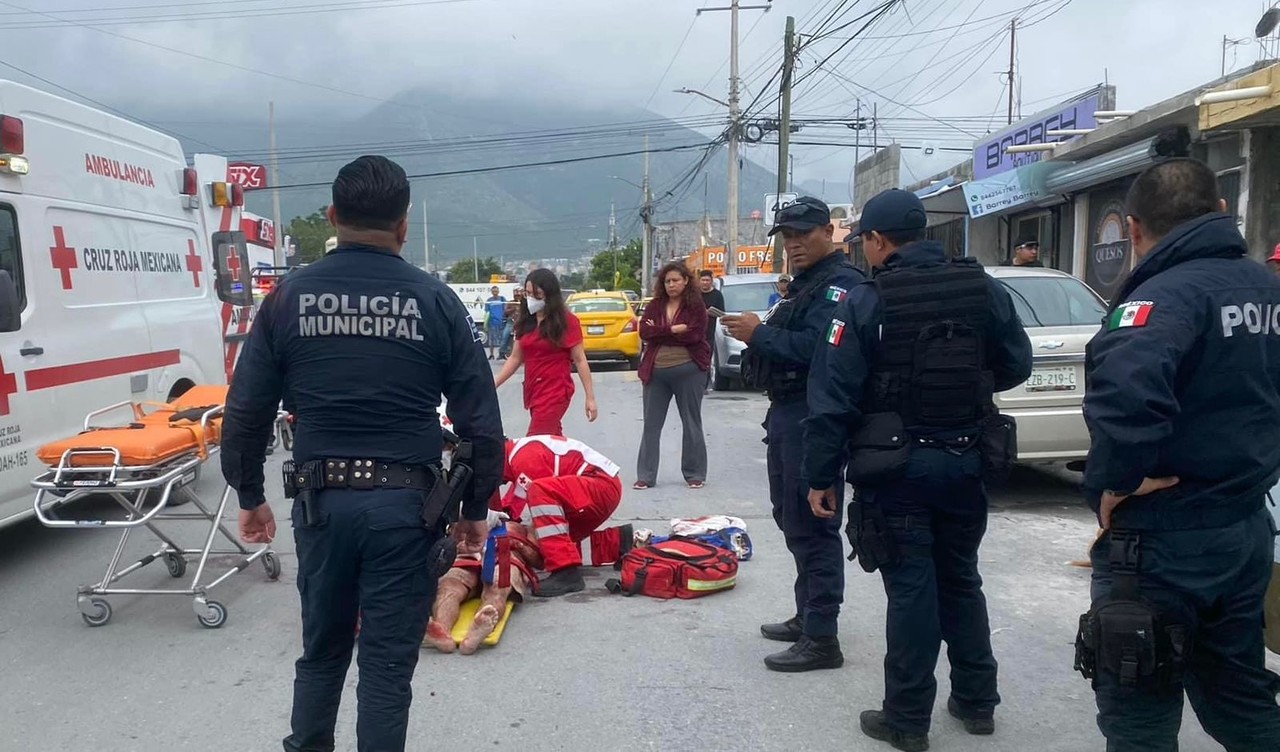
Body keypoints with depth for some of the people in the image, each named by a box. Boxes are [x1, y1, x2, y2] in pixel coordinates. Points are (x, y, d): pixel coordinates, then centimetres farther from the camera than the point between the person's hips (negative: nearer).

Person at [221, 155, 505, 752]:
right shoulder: (435, 300, -3)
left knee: (321, 651, 22)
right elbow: (479, 418, -3)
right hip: (406, 504, -2)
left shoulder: (289, 295, 1)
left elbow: (245, 410, 3)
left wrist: (250, 496, 16)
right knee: (387, 664, 8)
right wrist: (476, 509, 7)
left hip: (322, 500, 3)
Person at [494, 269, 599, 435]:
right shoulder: (525, 321, 8)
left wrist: (590, 397, -9)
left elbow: (580, 360, -7)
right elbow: (515, 358, 12)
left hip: (555, 392, -6)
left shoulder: (567, 321, -8)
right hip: (532, 392, 6)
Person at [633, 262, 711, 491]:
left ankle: (695, 474, 18)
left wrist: (659, 331, -10)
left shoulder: (696, 306, -2)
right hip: (656, 371, 3)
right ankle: (645, 476, 12)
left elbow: (694, 335, -15)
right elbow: (644, 331, -5)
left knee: (692, 424, 8)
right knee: (651, 425, 5)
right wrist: (674, 330, -16)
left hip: (688, 370, -3)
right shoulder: (654, 306, 8)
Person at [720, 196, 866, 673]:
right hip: (787, 413, 11)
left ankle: (821, 639, -1)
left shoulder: (841, 283, -13)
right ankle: (807, 617, 30)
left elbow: (816, 347, -26)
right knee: (792, 519, 18)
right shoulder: (806, 284, 21)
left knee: (812, 526, -8)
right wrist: (758, 334, 1)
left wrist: (759, 335, -19)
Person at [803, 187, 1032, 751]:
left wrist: (821, 477, -8)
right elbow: (1016, 366, 11)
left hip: (896, 468, -5)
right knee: (961, 581, 19)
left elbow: (832, 398, -14)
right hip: (966, 462, 5)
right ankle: (976, 701, 31)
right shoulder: (985, 289, 2)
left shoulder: (865, 302, -12)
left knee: (911, 590, 3)